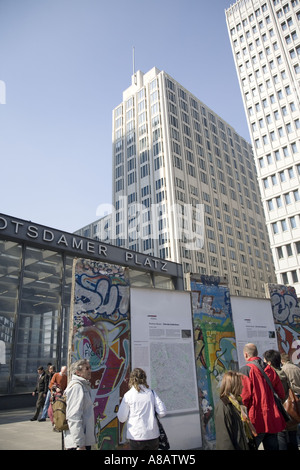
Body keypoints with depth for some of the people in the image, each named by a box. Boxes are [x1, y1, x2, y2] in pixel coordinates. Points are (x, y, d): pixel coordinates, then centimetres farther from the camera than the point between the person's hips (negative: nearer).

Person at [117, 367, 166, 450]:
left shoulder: (128, 395, -6)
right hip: (153, 435, 2)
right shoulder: (152, 393, 1)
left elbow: (121, 419, -3)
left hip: (136, 436, -2)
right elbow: (162, 412, -2)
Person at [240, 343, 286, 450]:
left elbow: (245, 396, -17)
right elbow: (281, 394, 13)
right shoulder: (270, 369, 5)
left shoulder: (245, 370, -12)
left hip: (255, 419, -6)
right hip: (273, 419, 6)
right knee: (272, 447, 16)